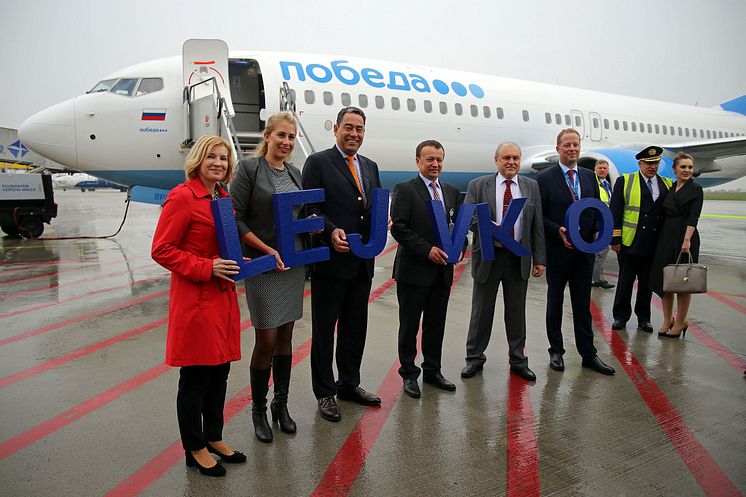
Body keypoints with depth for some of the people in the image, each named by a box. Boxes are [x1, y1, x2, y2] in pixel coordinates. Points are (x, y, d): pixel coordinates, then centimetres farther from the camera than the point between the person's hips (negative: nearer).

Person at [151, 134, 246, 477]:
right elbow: (162, 250, -14)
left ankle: (213, 437, 34)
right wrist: (207, 268, -21)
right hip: (195, 299, -8)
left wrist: (237, 261, 4)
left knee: (220, 371, 16)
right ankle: (195, 449, 23)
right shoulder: (182, 197, -12)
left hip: (223, 296, 8)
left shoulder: (223, 198, 13)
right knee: (195, 377, 5)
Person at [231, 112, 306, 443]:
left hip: (294, 263, 6)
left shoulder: (294, 173, 12)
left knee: (286, 336, 12)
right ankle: (258, 410, 20)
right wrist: (268, 250, -18)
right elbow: (236, 219, -10)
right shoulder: (249, 168, -6)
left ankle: (281, 404, 27)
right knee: (267, 339, -1)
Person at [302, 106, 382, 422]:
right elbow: (309, 209, -10)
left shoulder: (370, 167, 15)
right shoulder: (318, 162, -4)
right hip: (330, 259, -6)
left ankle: (349, 384, 34)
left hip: (362, 263, 7)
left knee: (356, 326, 17)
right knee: (324, 329, 6)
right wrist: (331, 232, -25)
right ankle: (325, 393, 21)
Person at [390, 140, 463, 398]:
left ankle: (432, 371, 30)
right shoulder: (404, 189, -6)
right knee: (409, 326, 7)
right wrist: (427, 250, -20)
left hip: (442, 270, 5)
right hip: (413, 270, -5)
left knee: (436, 325, 15)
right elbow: (399, 228, -14)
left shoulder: (451, 191, 12)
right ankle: (409, 374, 21)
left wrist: (459, 245, -6)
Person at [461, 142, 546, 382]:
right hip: (488, 256, -2)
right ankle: (475, 357, 24)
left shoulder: (531, 186, 6)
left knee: (517, 310, 11)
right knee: (482, 309, 9)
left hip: (519, 258, 2)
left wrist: (539, 258, 1)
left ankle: (518, 360, 27)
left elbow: (537, 224, 5)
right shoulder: (478, 185, 0)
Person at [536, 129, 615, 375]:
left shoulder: (589, 176, 9)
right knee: (555, 302, 11)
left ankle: (588, 354, 19)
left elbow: (597, 209, 13)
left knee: (583, 304, 10)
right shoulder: (545, 178, -6)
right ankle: (556, 351, 24)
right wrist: (558, 231, -21)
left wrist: (597, 231, -5)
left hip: (585, 251, 4)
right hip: (557, 250, -4)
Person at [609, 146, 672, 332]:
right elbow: (615, 212, -3)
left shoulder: (667, 184, 10)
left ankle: (643, 317, 24)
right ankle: (620, 316, 17)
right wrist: (615, 239, -8)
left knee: (647, 283, 11)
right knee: (625, 281, 5)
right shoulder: (624, 181, 0)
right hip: (629, 243, -3)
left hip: (654, 245, 3)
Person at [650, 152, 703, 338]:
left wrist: (687, 240, -21)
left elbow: (693, 218, -12)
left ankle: (680, 322, 14)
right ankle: (668, 320, 20)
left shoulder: (696, 190, -2)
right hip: (666, 238, 5)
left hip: (685, 237, -5)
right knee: (664, 279, 8)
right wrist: (662, 238, 7)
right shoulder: (669, 189, 12)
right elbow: (664, 215, 12)